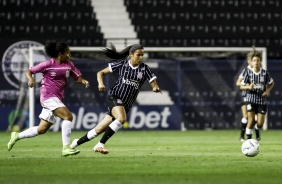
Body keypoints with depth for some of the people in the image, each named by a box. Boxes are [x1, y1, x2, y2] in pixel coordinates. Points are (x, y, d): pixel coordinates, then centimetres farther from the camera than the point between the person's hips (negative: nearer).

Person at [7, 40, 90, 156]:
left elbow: (77, 77, 13)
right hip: (48, 96, -7)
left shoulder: (69, 64, 8)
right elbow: (29, 71, -1)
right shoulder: (48, 64, -9)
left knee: (42, 129, 11)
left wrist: (83, 81, -9)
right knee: (68, 116, -23)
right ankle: (66, 148, -23)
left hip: (57, 98, 7)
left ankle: (17, 136, 28)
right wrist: (31, 79, -22)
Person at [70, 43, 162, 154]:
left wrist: (156, 88, -28)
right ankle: (100, 145, -24)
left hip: (126, 104, 3)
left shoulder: (144, 69, 1)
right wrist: (101, 83, -18)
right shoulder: (121, 64, -3)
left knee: (100, 129, 6)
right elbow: (101, 73, 3)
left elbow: (154, 84, -4)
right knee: (121, 118, -32)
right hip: (114, 97, -3)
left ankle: (77, 142, 25)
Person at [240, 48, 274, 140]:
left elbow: (271, 83, 13)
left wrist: (267, 91, -5)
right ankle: (248, 139, 0)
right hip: (251, 99, -1)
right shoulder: (248, 73, -5)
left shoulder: (265, 73, -4)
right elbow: (241, 86, 1)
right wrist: (248, 87, -19)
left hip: (262, 100, 1)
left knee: (260, 124, -2)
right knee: (251, 120, -12)